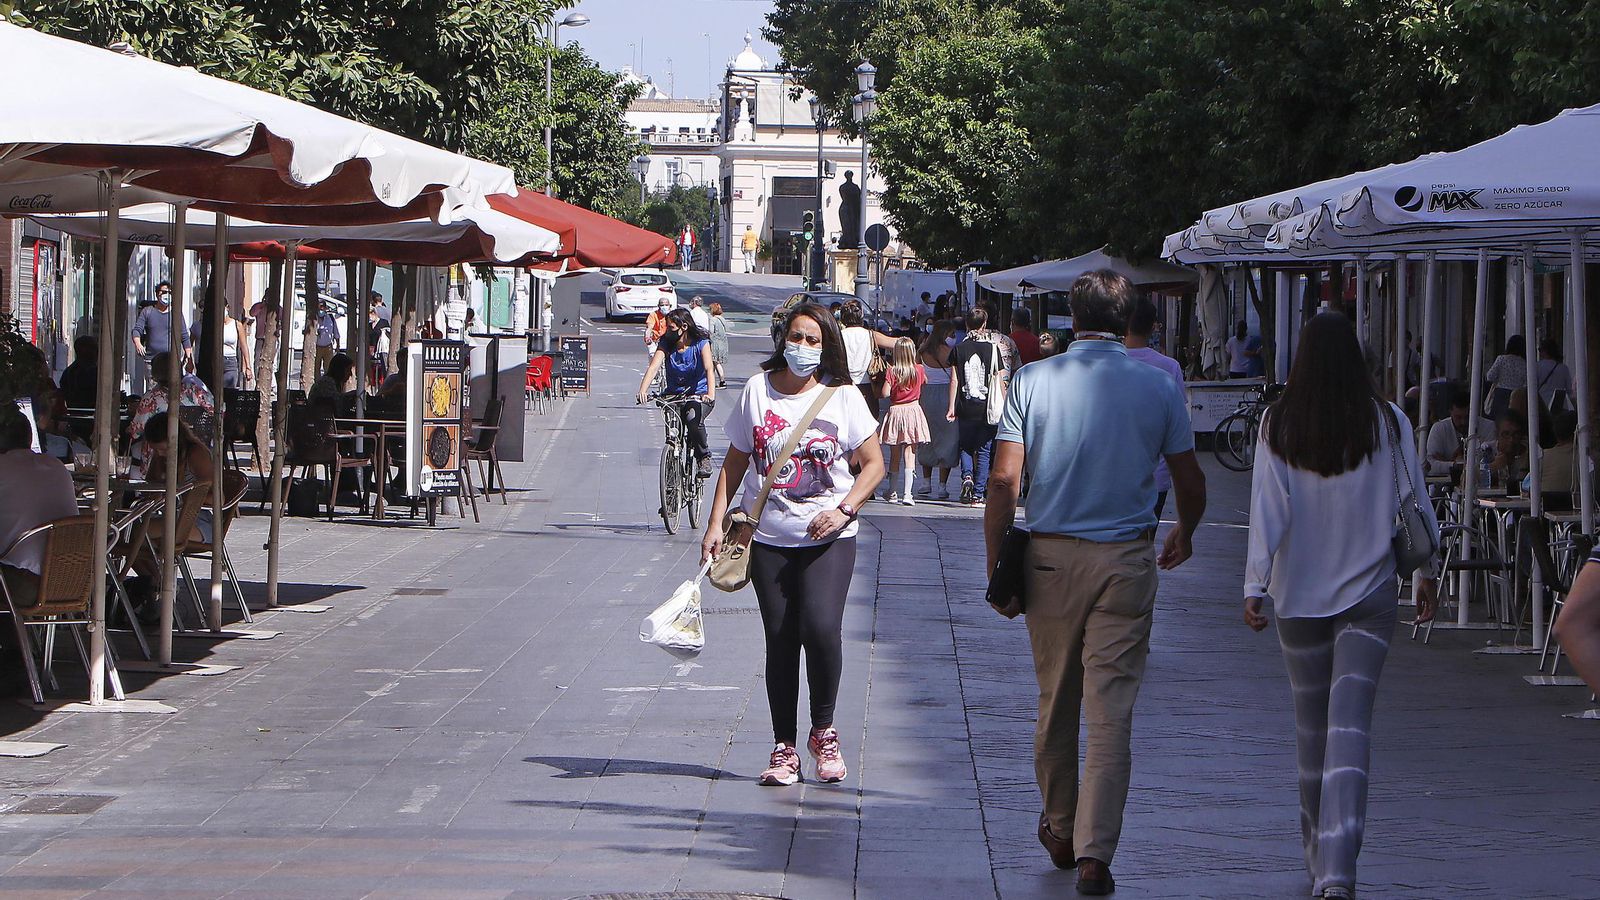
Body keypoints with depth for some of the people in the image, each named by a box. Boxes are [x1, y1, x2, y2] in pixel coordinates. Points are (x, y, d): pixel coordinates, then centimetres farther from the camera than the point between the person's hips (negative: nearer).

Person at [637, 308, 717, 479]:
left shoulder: (701, 343, -11)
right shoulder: (666, 343, -2)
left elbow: (709, 368, -25)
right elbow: (654, 366, -15)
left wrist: (710, 393, -43)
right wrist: (643, 390, -33)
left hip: (699, 394, -3)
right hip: (674, 393, 3)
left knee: (693, 418, -33)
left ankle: (704, 456, -10)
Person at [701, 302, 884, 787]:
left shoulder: (843, 397, 0)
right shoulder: (757, 391, 5)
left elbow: (873, 464, 3)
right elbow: (735, 463, 12)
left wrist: (844, 510, -12)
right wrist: (716, 522, 5)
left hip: (828, 539, -2)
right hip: (768, 539, 2)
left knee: (821, 628, -18)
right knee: (780, 640, 1)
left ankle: (823, 730, 3)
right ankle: (783, 747, 10)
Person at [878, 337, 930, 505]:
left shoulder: (892, 371, -9)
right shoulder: (919, 370, -2)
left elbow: (885, 393, -14)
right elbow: (925, 380, 19)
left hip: (895, 411, 0)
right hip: (913, 410, 0)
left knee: (894, 455, 11)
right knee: (909, 453, -2)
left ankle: (892, 493, 21)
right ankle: (907, 493, -10)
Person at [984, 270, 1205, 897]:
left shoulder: (1033, 380, -3)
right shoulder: (1159, 388, 0)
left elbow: (1004, 481, -7)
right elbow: (1191, 483, 8)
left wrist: (997, 564, 1)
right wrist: (1183, 535, 28)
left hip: (1050, 558, 1)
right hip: (1126, 562, -1)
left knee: (1055, 703, 16)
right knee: (1111, 712, -2)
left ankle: (1061, 831, 30)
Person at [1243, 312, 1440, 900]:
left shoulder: (1279, 424, -4)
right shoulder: (1387, 422, -4)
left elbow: (1267, 509, -8)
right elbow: (1413, 502, 1)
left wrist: (1255, 587, -6)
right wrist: (1426, 573, 12)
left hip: (1299, 594, 1)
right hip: (1370, 594, -1)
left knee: (1311, 724, 17)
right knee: (1350, 724, -7)